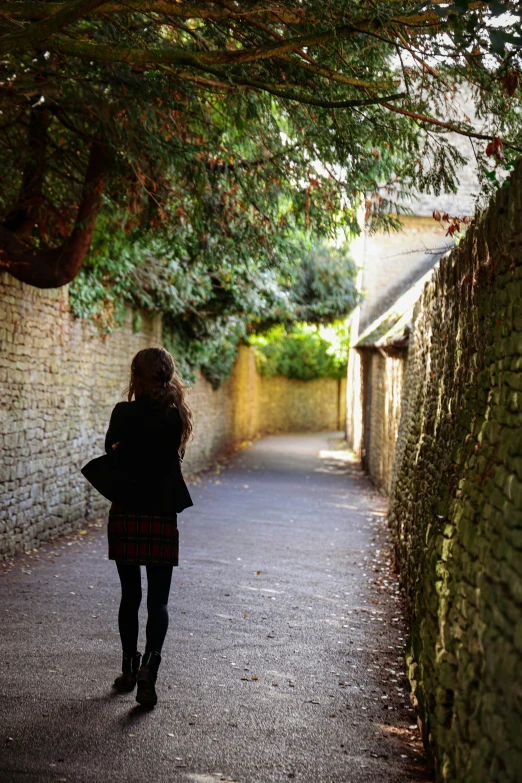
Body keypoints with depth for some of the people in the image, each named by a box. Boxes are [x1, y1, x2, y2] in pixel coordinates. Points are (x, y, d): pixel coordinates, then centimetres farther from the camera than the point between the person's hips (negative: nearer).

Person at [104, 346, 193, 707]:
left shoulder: (124, 413, -8)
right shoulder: (177, 416, -2)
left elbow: (111, 452, 5)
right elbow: (174, 458, 7)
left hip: (126, 515, 0)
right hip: (162, 518, 0)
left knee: (130, 595, 14)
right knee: (158, 600, 6)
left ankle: (129, 670, 25)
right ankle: (149, 666, -14)